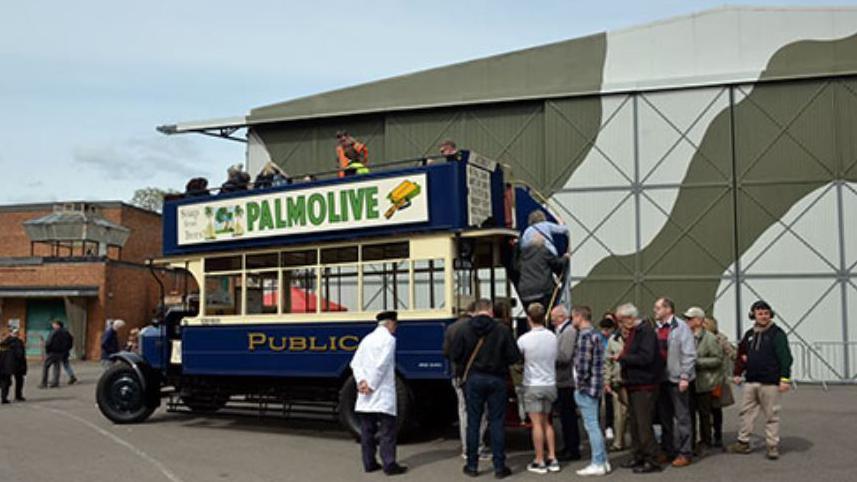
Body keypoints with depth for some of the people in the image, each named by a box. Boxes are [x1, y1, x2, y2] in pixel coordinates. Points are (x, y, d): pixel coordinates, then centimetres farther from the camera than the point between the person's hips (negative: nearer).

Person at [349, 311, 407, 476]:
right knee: (387, 430, -3)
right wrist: (372, 386, -14)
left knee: (367, 430, 10)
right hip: (382, 394, -7)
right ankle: (389, 465, -4)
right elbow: (381, 365, -18)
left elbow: (355, 363, 6)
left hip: (365, 395, 7)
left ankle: (369, 463, 14)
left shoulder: (367, 339, 15)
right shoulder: (389, 339, -8)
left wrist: (361, 381, -4)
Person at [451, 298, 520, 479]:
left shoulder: (466, 330, -5)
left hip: (473, 378, 1)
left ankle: (472, 465, 13)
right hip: (497, 379, -1)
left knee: (473, 422, 8)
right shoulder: (503, 331, -8)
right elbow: (514, 356, -7)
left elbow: (455, 355, -4)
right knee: (496, 422, 5)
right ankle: (499, 466, 8)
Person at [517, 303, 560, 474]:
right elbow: (555, 358, 6)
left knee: (537, 423, 1)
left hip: (533, 385, -4)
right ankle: (552, 459, 16)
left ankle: (540, 462, 5)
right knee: (547, 422, 16)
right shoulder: (552, 337, -2)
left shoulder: (524, 339, -15)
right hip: (550, 384, 4)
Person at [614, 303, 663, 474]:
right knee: (634, 423, 14)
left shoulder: (646, 331, -14)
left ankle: (652, 461, 1)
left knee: (644, 424, -6)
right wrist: (622, 357, 4)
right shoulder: (632, 332, 16)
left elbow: (645, 358, -23)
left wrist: (622, 357, -16)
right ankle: (638, 457, 23)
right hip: (633, 384, 10)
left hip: (644, 385, -10)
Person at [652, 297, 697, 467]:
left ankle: (685, 453, 6)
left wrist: (684, 377, -17)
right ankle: (668, 450, 24)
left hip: (676, 379, -7)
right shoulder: (657, 328, 11)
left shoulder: (680, 327, -9)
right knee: (664, 416, 14)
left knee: (682, 417, 0)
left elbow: (689, 354, -13)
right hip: (661, 378, 7)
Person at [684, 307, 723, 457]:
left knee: (704, 414, 7)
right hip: (689, 382, 5)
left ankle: (705, 442, 20)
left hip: (704, 383, -5)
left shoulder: (710, 338, -9)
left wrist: (698, 362, -17)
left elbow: (718, 359, -11)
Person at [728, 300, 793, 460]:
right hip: (750, 381, 6)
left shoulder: (777, 333, -5)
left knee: (771, 415, 1)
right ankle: (743, 443, 17)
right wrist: (738, 373, 17)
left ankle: (773, 446, 9)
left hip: (770, 382, -6)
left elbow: (785, 357, -10)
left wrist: (784, 378, -17)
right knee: (746, 412, 9)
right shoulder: (749, 334, 14)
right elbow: (741, 354, 24)